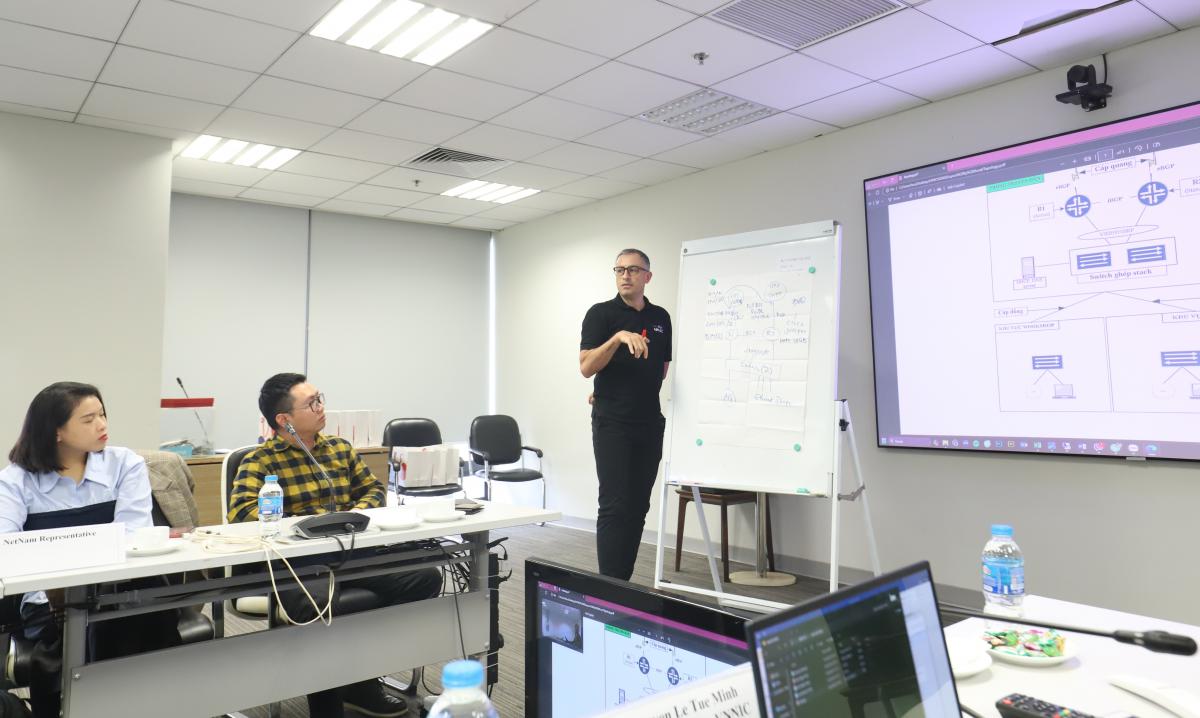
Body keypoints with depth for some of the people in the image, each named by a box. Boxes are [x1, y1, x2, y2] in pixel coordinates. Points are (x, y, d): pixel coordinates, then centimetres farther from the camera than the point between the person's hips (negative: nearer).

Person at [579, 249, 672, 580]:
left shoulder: (661, 318, 12)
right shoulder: (600, 313, -3)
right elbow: (586, 367, -13)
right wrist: (618, 337, -26)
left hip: (649, 423, 5)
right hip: (612, 423, -5)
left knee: (638, 507, 7)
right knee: (615, 506, -7)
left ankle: (624, 581, 17)